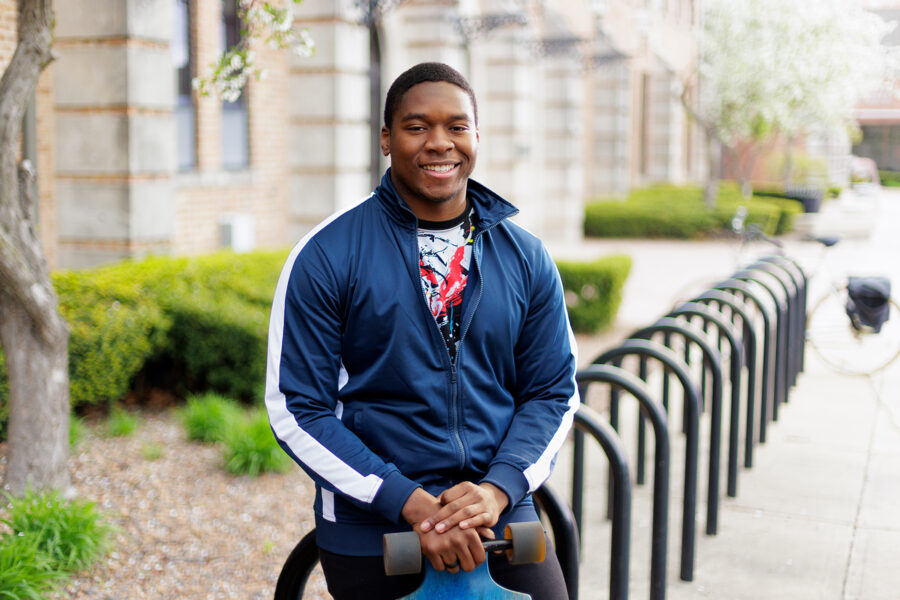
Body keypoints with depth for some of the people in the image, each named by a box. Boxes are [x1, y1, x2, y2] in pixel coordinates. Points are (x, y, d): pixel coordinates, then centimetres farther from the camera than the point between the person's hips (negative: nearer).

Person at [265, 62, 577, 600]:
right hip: (370, 533, -2)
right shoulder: (326, 257, -6)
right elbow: (297, 409, -8)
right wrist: (412, 504, -17)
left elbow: (554, 392, 5)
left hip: (500, 518, 2)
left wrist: (498, 488, -13)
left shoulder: (526, 258, 4)